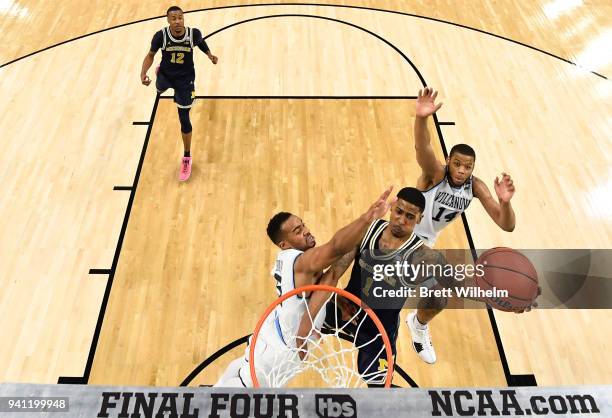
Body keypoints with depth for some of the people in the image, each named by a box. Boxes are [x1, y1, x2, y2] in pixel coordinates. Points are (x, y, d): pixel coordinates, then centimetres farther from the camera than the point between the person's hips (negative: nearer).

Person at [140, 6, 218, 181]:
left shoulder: (194, 33, -24)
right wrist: (143, 73, -24)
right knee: (160, 89, 38)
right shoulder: (161, 35, -24)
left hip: (185, 79, -2)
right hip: (166, 74, 3)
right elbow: (150, 55, -9)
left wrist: (210, 55, -10)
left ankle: (186, 158, 14)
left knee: (184, 119, -1)